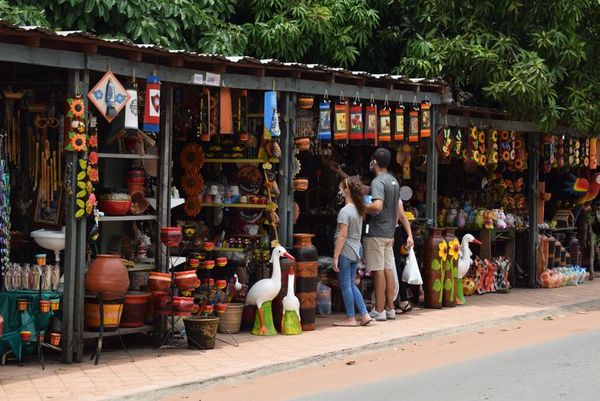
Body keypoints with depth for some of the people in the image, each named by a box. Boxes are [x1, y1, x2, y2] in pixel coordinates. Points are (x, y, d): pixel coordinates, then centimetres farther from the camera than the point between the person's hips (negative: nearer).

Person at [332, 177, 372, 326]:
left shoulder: (345, 211, -16)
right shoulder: (359, 210, 9)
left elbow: (342, 236, -18)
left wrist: (335, 256, -15)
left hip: (346, 251, -8)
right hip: (357, 250, 8)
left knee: (345, 285, 1)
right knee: (351, 284, 15)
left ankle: (351, 318, 6)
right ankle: (364, 315, 11)